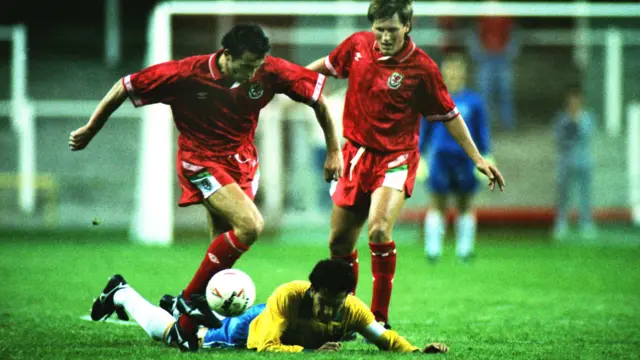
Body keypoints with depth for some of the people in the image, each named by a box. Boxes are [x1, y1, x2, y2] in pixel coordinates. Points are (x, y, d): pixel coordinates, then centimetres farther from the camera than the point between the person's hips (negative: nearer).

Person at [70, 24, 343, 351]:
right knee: (250, 225, -24)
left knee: (224, 246, 1)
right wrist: (90, 130, -3)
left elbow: (317, 96, -1)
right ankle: (190, 300, -12)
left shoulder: (270, 72, -14)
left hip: (242, 161, 5)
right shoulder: (186, 74, -21)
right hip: (201, 161, -5)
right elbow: (125, 87, -11)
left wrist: (334, 151, 3)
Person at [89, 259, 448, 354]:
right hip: (251, 330, -5)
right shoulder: (288, 296, -45)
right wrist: (310, 352, -56)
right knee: (169, 333, 16)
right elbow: (265, 347, -47)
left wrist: (418, 351, -48)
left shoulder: (352, 309, -34)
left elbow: (385, 337, -30)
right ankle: (121, 294, 41)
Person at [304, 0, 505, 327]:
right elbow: (327, 66, 18)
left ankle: (379, 321, -18)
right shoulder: (357, 45, -3)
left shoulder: (421, 68, -14)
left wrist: (477, 158, -3)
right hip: (356, 154, 5)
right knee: (339, 244, 9)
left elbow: (449, 115, -3)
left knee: (379, 230, -27)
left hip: (395, 159, -5)